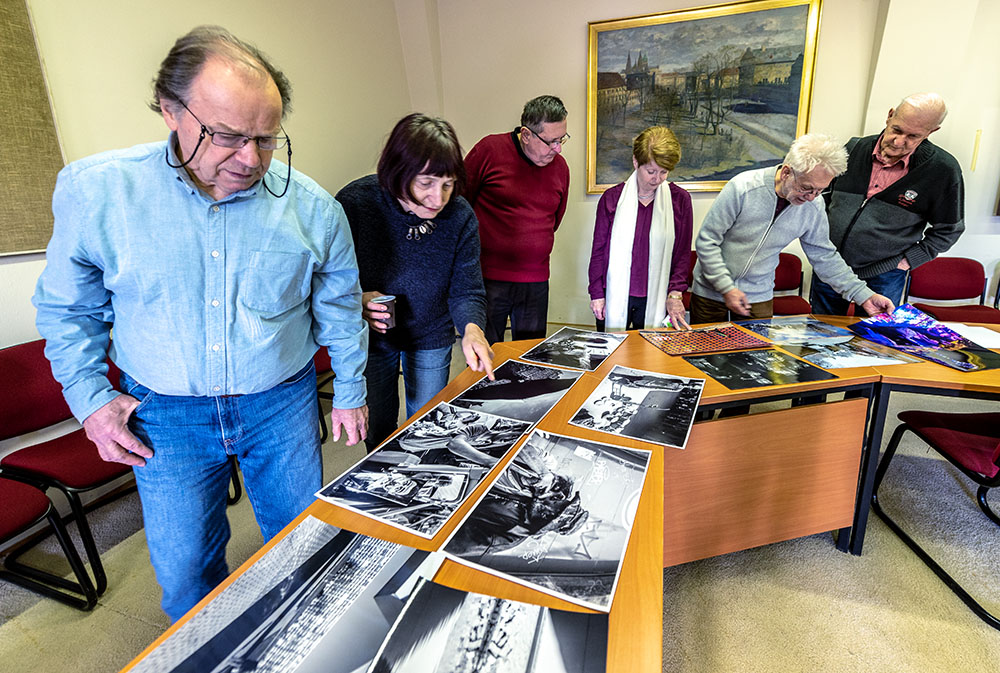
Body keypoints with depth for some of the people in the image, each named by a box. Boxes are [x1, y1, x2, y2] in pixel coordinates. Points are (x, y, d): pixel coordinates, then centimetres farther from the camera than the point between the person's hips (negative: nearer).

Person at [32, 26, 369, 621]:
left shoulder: (312, 206, -11)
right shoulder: (95, 190, -11)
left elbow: (340, 308, 1)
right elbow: (68, 307, 5)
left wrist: (351, 392, 6)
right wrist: (89, 395, 0)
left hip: (282, 404, 1)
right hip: (166, 415, 0)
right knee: (184, 567, 15)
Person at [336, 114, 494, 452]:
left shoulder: (460, 215, -19)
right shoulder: (354, 202, -23)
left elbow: (466, 290, -16)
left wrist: (471, 328, -37)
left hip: (432, 339, 1)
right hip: (371, 338, 0)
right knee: (378, 432, 18)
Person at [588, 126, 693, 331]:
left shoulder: (680, 199, 2)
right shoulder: (612, 198, 0)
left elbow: (683, 252, 5)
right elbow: (598, 250, 3)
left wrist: (675, 293, -5)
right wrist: (596, 294, 0)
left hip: (655, 299, 1)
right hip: (615, 297, 0)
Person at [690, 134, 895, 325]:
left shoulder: (813, 209, -5)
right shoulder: (742, 188, -20)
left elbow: (824, 256, 9)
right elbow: (706, 241, -18)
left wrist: (863, 295, 4)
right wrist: (726, 287, -21)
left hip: (759, 297, 4)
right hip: (712, 291, -3)